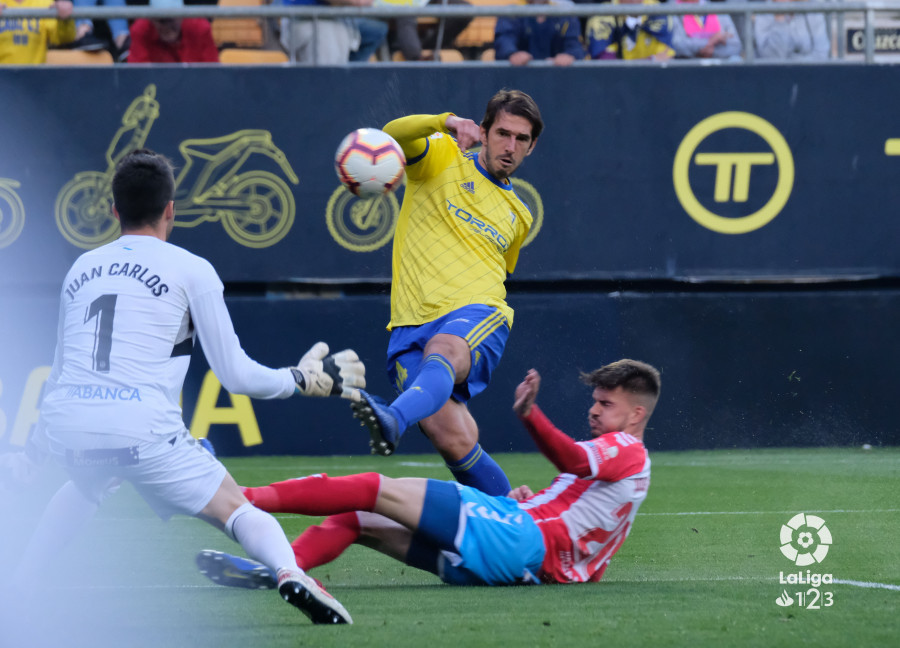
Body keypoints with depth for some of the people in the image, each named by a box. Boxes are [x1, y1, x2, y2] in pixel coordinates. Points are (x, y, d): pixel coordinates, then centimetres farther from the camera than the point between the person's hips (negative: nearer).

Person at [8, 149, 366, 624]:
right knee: (235, 509, 5)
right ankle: (290, 574, -24)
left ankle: (17, 590, 32)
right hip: (140, 429, -5)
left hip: (64, 424, 5)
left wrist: (38, 441, 47)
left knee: (86, 487, 37)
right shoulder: (190, 271, 7)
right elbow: (235, 375, 5)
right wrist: (302, 379, 21)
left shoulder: (81, 268, 22)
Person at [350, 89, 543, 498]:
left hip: (477, 313, 1)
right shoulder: (444, 159, 13)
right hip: (411, 325, -1)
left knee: (443, 352, -38)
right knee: (454, 442, -20)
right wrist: (445, 123, -27)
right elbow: (395, 135, -7)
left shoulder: (518, 216, 25)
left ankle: (394, 419, -68)